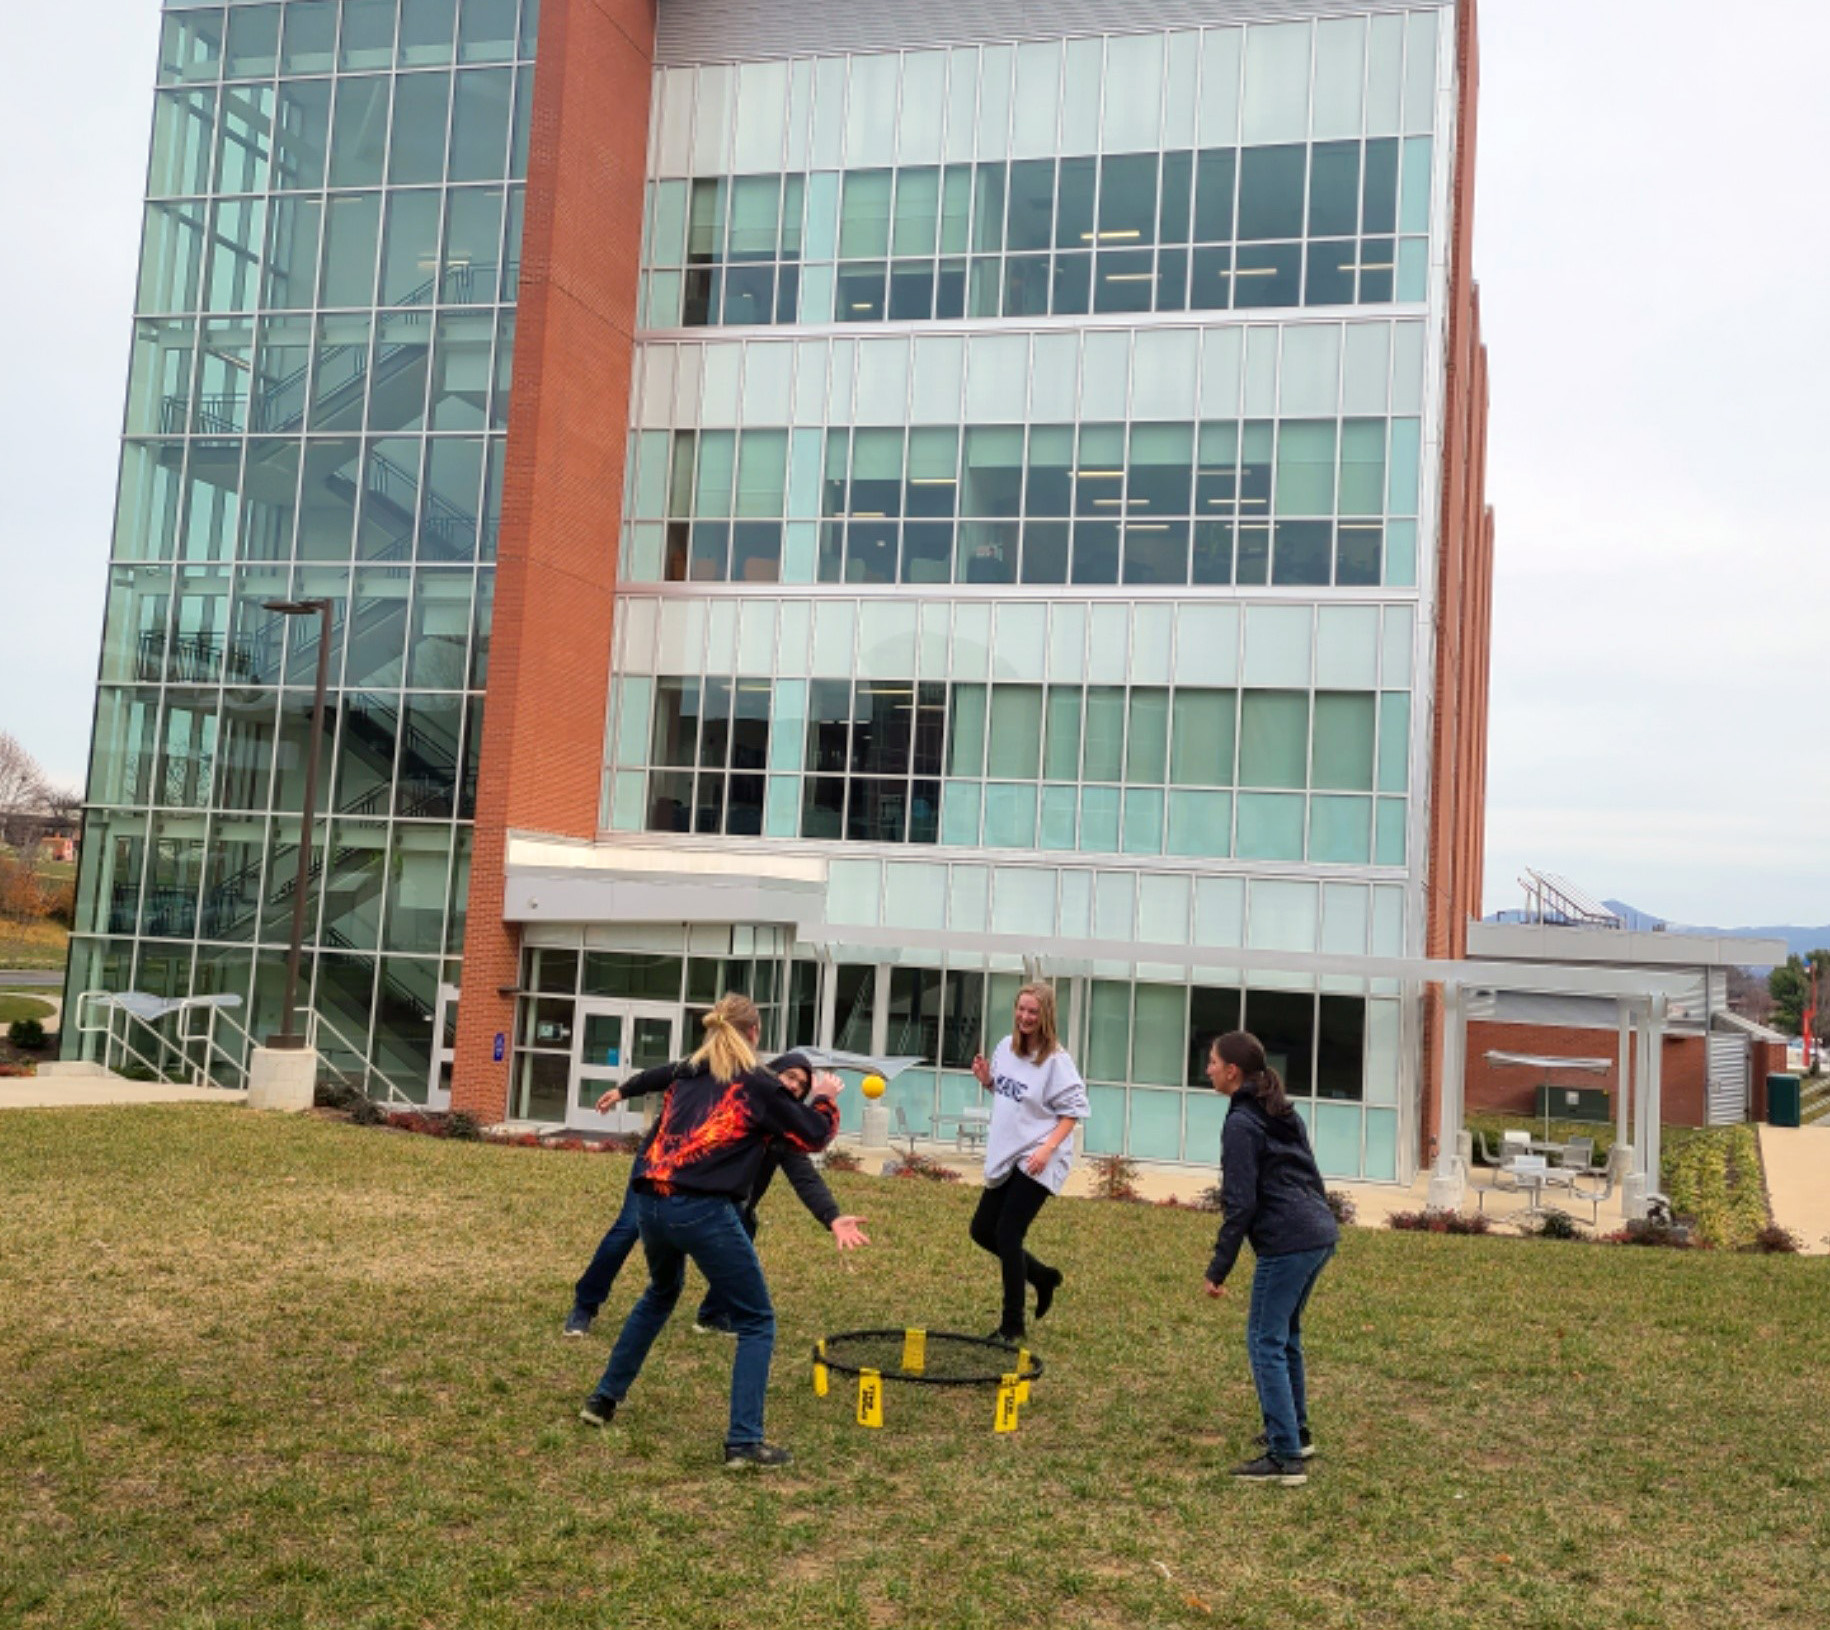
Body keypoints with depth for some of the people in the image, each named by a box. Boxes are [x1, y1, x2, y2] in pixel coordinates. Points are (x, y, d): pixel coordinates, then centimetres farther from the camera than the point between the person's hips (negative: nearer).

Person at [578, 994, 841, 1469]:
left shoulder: (686, 1075, 17)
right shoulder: (758, 1085, 2)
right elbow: (813, 1137, 9)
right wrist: (823, 1098, 28)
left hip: (651, 1202, 6)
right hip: (703, 1211, -6)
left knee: (660, 1293, 35)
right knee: (757, 1322, 7)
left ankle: (604, 1398, 40)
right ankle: (744, 1441, -1)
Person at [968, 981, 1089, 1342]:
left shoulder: (1056, 1059, -15)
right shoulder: (1006, 1047, 4)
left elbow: (1073, 1110, -13)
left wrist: (1048, 1148, -23)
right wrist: (986, 1079, -2)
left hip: (1036, 1162, -8)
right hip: (1005, 1157, 8)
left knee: (1007, 1235, -10)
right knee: (982, 1231, 11)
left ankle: (1012, 1326, 3)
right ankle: (1043, 1276, 31)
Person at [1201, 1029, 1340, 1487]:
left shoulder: (1241, 1124, -10)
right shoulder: (1284, 1114, 17)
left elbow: (1240, 1205, -14)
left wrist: (1218, 1270, -11)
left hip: (1286, 1242, -9)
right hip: (1320, 1233, 10)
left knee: (1265, 1342, -4)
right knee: (1285, 1333, 22)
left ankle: (1285, 1457, -6)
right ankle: (1296, 1431, 33)